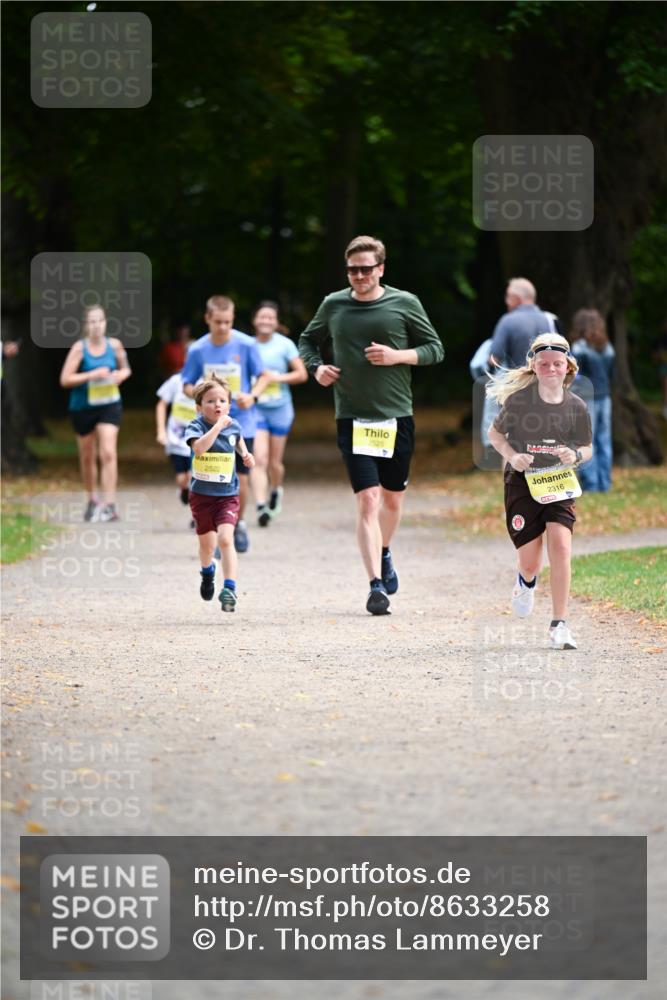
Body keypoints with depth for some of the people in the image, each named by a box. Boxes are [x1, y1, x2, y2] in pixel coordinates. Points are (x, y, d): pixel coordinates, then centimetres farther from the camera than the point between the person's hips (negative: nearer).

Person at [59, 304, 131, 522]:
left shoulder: (114, 345, -1)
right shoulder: (79, 348, -9)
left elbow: (126, 369, 15)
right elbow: (65, 379, -12)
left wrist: (120, 376, -8)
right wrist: (92, 375, -21)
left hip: (109, 406, 0)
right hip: (83, 407, 0)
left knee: (108, 454, -15)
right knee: (87, 457, 13)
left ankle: (109, 504, -16)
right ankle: (92, 501, 33)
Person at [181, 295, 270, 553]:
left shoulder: (246, 345, -6)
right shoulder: (198, 350, -2)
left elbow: (263, 376, 3)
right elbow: (187, 385, 8)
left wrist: (252, 396, -15)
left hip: (242, 422, -1)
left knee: (240, 479, 1)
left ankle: (239, 523, 27)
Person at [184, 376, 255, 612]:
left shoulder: (233, 426, -1)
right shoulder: (196, 426, -14)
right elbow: (199, 447, -36)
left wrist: (245, 454, 9)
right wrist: (218, 425, -35)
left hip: (227, 495, 1)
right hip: (201, 495, -1)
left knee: (225, 539, -18)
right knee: (207, 543, 14)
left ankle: (229, 588, -19)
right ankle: (207, 572, 47)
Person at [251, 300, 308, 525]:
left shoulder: (285, 345, -4)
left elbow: (302, 374, -3)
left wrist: (279, 377, -16)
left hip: (280, 408, 0)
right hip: (255, 408, 0)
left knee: (274, 462, 10)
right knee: (259, 459, -15)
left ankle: (276, 490, 41)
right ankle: (261, 506, -20)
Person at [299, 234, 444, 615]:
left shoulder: (404, 304, 0)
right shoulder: (334, 305, 4)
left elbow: (435, 348, 4)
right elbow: (308, 340, 21)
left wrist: (398, 356, -12)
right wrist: (316, 367, 1)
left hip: (397, 417, 1)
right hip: (353, 419, -1)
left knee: (393, 498, 14)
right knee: (368, 500, -13)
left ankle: (384, 552, 45)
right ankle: (377, 586, -17)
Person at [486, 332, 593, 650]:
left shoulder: (576, 407, -6)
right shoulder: (518, 399, -11)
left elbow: (587, 448, 7)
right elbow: (495, 433, 5)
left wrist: (576, 455, -16)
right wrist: (512, 456, -13)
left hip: (559, 482, 1)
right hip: (522, 482, -1)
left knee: (561, 546, -19)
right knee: (530, 562, 1)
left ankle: (559, 624, -11)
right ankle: (526, 582, 43)